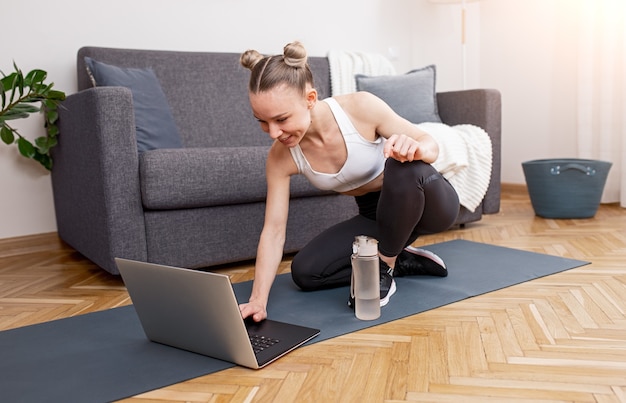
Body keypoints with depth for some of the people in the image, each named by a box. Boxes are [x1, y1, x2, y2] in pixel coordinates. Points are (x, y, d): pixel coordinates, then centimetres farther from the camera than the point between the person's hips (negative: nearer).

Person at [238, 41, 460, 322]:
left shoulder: (361, 108, -30)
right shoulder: (281, 157, -19)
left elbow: (430, 144, -20)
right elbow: (273, 229, -18)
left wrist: (415, 148, -45)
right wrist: (258, 299, -27)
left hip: (431, 203, -3)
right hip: (378, 217, 4)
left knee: (404, 167, -39)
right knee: (305, 272, -10)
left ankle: (383, 269, -15)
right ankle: (401, 261, 4)